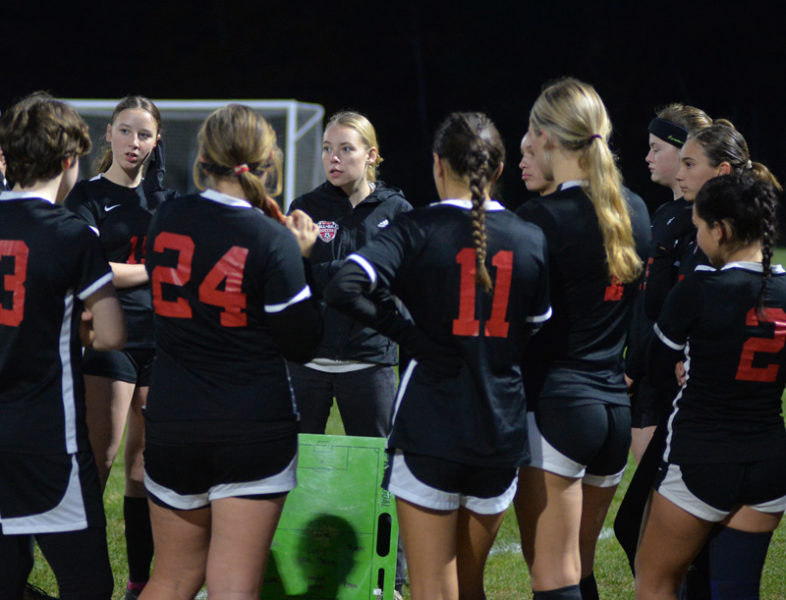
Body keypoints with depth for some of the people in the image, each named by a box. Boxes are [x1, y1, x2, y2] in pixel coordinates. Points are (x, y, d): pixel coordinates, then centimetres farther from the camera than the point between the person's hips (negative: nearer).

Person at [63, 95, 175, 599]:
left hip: (159, 338, 5)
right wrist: (151, 271, -4)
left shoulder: (160, 194, 15)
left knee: (147, 460, 5)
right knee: (102, 454, -11)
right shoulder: (89, 196, -1)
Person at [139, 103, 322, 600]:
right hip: (256, 427, -4)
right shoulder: (272, 241, -14)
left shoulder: (167, 220, -1)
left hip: (172, 423, 4)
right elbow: (302, 344, -9)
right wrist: (299, 258, 1)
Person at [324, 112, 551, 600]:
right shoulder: (531, 240, 4)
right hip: (502, 432, 4)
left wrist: (412, 335, -13)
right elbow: (540, 329, 12)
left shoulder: (418, 230, -7)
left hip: (430, 428, -4)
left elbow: (345, 290, -21)